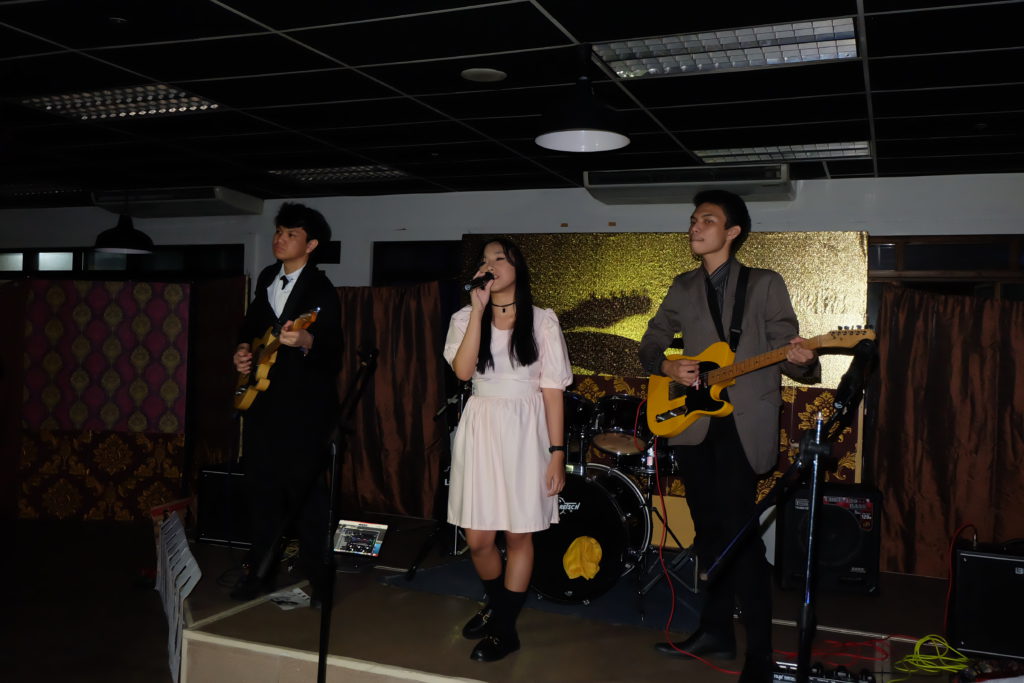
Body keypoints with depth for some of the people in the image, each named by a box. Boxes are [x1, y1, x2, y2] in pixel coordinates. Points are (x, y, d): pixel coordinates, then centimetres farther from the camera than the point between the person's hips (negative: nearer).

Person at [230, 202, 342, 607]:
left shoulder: (321, 291, -12)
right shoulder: (267, 278, 11)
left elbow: (333, 355, -24)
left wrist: (306, 342, -45)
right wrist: (242, 350, 7)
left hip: (303, 406, -7)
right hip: (262, 399, 7)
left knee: (305, 491, -3)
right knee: (261, 489, 13)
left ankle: (319, 579, 11)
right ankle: (261, 573, 27)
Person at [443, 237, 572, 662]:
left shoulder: (542, 321, 0)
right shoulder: (466, 318, 5)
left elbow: (552, 389, -3)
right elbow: (463, 370, -12)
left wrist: (557, 451, -8)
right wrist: (479, 309, -13)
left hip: (526, 430, -2)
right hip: (480, 428, 2)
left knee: (518, 534, 5)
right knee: (478, 539, 6)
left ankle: (505, 628, 20)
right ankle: (496, 604, 35)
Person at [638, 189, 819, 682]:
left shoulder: (766, 284, 2)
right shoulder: (682, 288, 13)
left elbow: (786, 350, -2)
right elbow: (650, 344, 17)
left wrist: (800, 360, -26)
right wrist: (668, 367, -4)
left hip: (744, 424, -5)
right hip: (693, 423, 5)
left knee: (737, 531, -11)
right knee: (710, 533, 12)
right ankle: (716, 631, 26)